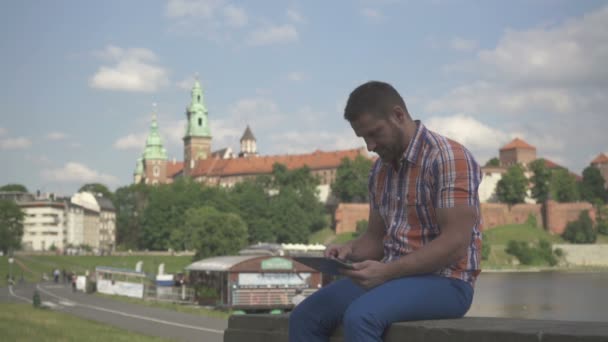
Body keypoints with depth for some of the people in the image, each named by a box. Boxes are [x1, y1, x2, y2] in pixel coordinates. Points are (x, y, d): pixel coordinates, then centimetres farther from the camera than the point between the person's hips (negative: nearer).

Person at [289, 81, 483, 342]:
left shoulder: (449, 158, -13)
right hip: (392, 276, 8)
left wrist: (386, 271, -25)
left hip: (444, 282, -8)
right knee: (304, 318, -6)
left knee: (359, 318, -32)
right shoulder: (381, 169, 13)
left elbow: (455, 243, -20)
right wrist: (349, 251, -3)